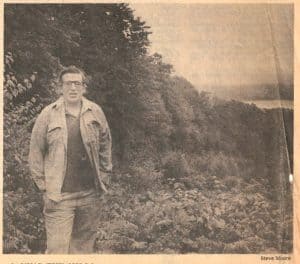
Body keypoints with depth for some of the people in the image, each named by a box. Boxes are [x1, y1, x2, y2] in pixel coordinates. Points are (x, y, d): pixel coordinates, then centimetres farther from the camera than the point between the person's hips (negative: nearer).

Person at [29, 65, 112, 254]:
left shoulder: (95, 112, 5)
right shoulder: (48, 115, -2)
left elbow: (106, 146, 12)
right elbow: (36, 153, 1)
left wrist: (104, 178, 8)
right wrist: (44, 186, -3)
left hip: (90, 195, 3)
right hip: (59, 196, -2)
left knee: (85, 245, 13)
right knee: (57, 248, -3)